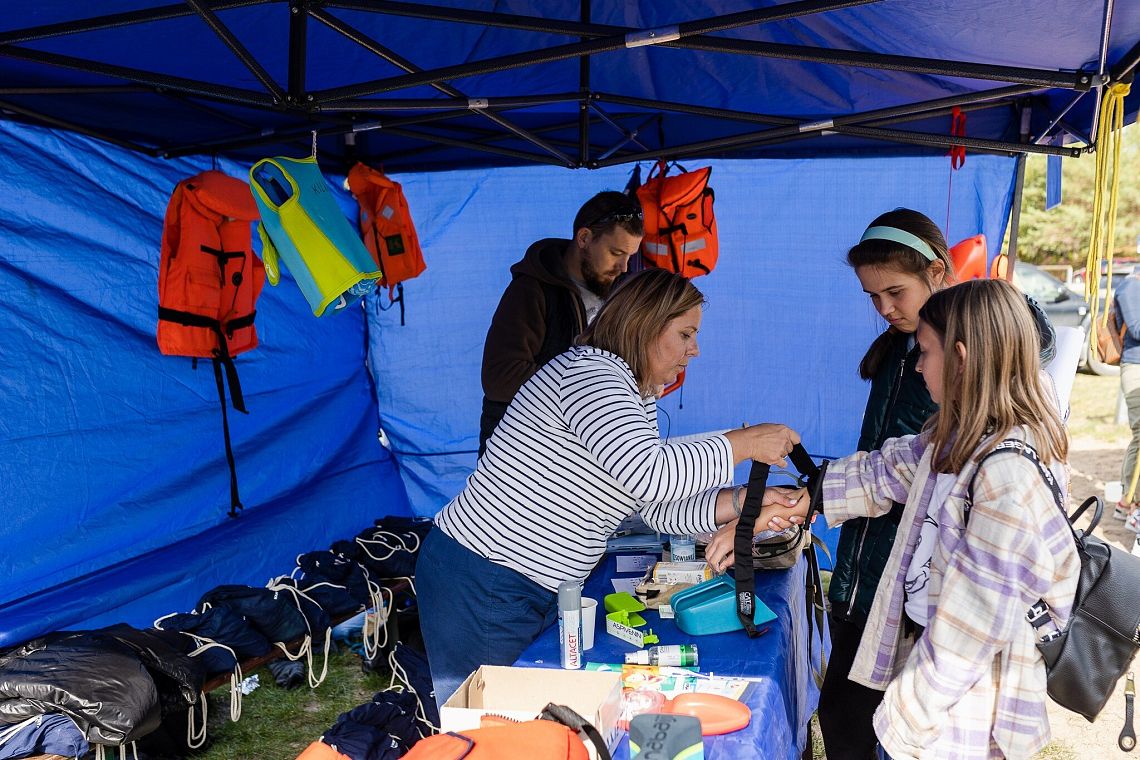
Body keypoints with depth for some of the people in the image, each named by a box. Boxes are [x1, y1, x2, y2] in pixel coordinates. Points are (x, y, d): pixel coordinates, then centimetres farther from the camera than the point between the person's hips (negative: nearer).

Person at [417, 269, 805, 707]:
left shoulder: (641, 399, 13)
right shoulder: (589, 371, -18)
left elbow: (658, 508, 8)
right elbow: (648, 473, -32)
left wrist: (744, 502, -6)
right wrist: (742, 445, -20)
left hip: (542, 594, 10)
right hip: (481, 587, -10)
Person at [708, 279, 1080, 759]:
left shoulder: (1009, 474, -26)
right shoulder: (956, 436, 2)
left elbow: (978, 622, -25)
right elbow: (877, 475, 10)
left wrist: (907, 717, -17)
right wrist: (758, 521, 9)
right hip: (922, 645, 8)